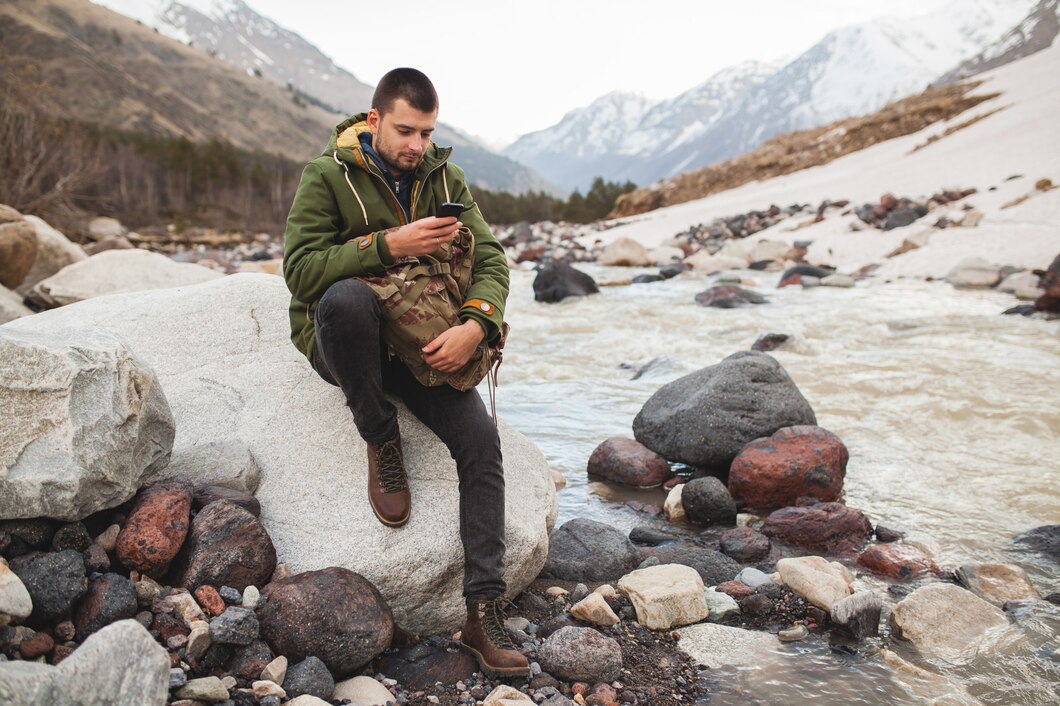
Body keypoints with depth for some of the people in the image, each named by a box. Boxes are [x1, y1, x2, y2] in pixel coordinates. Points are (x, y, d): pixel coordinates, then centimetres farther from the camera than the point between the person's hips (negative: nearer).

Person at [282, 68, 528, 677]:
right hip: (341, 346, -3)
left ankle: (485, 611, -11)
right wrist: (388, 245, -26)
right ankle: (382, 441, -16)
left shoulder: (445, 178, 6)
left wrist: (477, 323, -21)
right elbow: (300, 269, -15)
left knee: (482, 439, -18)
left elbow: (490, 257, -1)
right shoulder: (329, 175, -6)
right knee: (348, 297, -39)